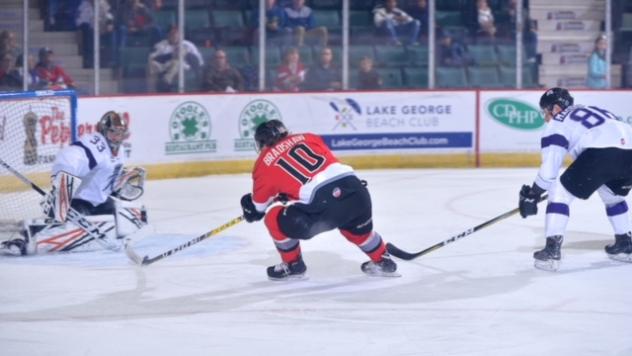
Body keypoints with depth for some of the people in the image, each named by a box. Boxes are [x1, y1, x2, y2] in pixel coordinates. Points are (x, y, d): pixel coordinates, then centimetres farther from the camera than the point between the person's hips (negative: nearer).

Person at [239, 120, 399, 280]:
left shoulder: (264, 163, 15)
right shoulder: (307, 138, 25)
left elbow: (259, 203, 26)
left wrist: (252, 209, 52)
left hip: (322, 203, -5)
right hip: (355, 189, 5)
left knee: (276, 220, 16)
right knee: (358, 228, 37)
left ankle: (293, 266, 29)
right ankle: (383, 261, 46)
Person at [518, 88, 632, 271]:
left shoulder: (558, 123, 16)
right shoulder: (591, 110, 36)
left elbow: (549, 168, 9)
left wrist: (532, 195, 20)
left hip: (601, 152, -7)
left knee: (560, 191, 9)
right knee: (613, 196, 35)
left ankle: (552, 250, 2)